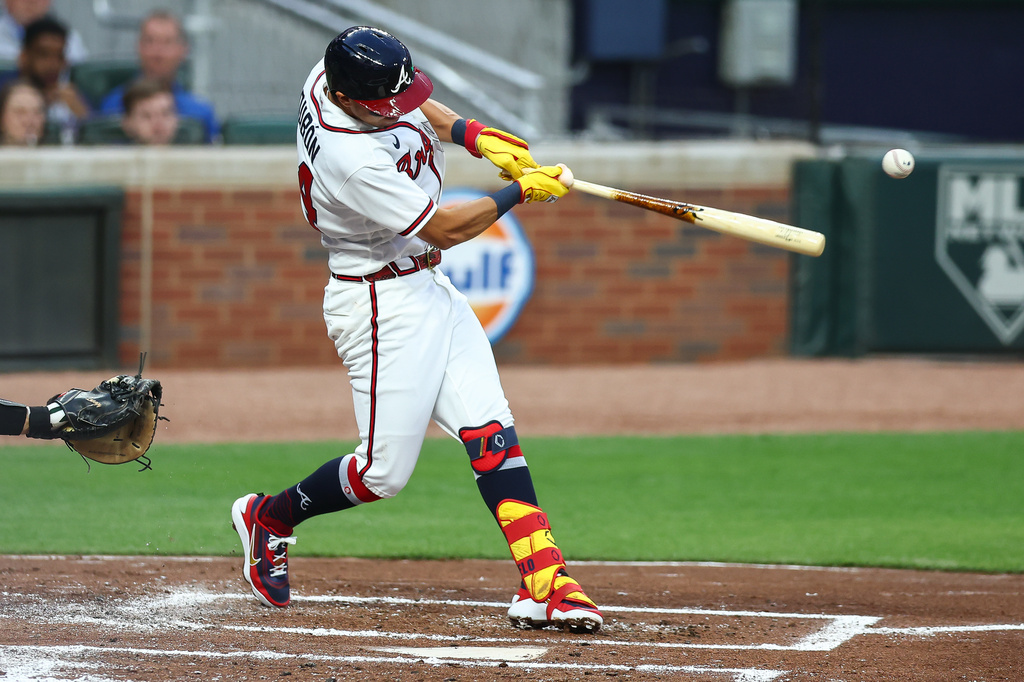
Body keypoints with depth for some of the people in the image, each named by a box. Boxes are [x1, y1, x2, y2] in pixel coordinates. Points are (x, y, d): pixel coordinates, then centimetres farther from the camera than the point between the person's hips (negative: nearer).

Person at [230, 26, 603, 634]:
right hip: (384, 305, -9)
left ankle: (544, 583, -10)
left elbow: (418, 108, 18)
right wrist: (519, 192, -10)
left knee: (490, 431, -3)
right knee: (385, 471, -3)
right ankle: (269, 517, 23)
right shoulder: (351, 161, -31)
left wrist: (474, 134, 2)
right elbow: (445, 229, -21)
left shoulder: (334, 76, -5)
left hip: (429, 288, 9)